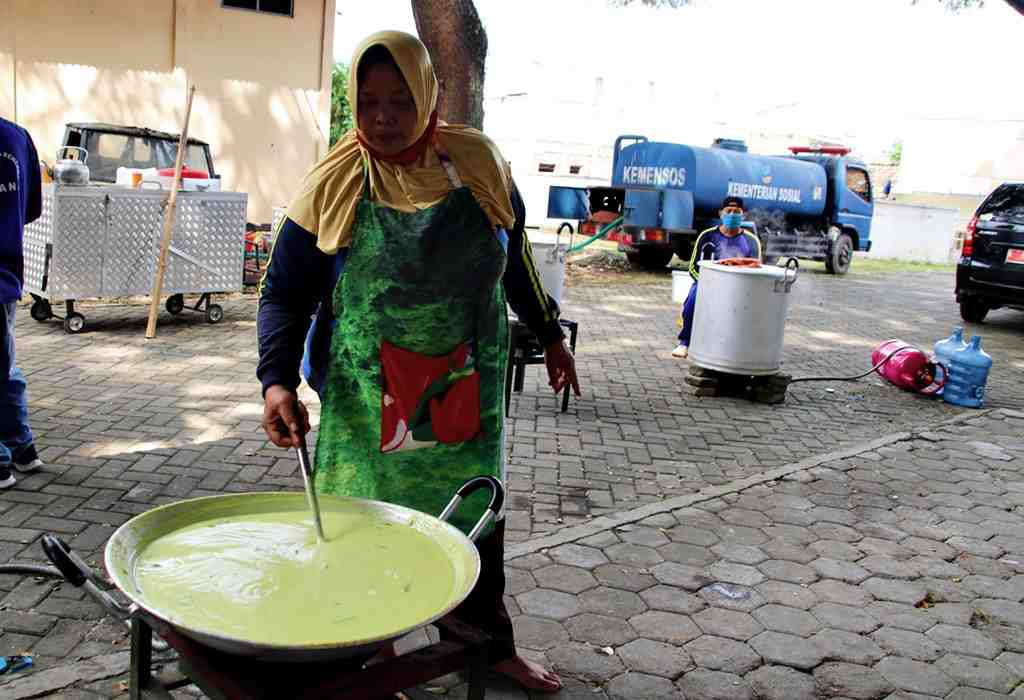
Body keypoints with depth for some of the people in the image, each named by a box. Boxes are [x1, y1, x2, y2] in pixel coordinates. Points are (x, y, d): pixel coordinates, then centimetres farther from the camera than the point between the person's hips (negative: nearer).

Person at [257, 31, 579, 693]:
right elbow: (285, 292, -5)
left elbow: (514, 258, 13)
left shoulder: (478, 162, -1)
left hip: (467, 390, 3)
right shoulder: (333, 185, -7)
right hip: (367, 400, -2)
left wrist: (550, 333, 19)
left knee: (477, 517, 13)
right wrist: (277, 380, -19)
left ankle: (492, 645, 33)